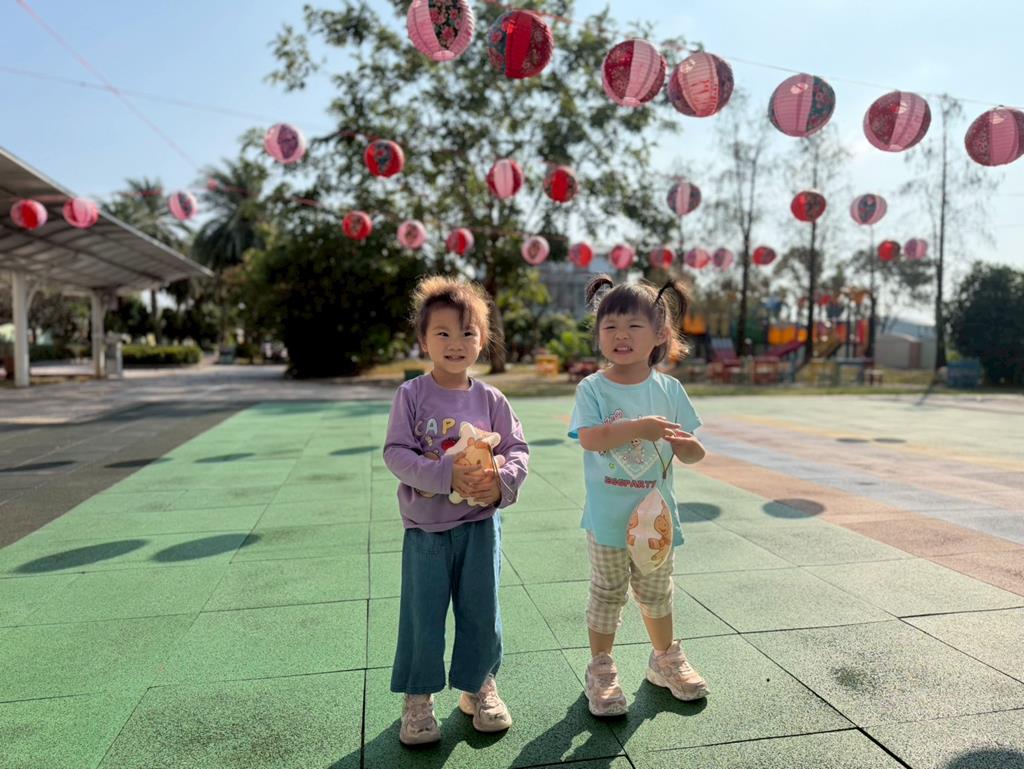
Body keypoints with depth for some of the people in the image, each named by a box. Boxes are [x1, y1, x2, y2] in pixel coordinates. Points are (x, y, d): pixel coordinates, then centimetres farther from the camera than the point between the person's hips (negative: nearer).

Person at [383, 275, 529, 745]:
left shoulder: (490, 399, -2)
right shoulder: (411, 395, -9)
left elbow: (518, 449, 0)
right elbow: (396, 453, -13)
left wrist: (502, 480, -21)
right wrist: (447, 476, -25)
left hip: (480, 525, 2)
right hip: (425, 527, -2)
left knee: (481, 610, 12)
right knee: (422, 616, 8)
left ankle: (480, 686, 36)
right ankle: (418, 697, 29)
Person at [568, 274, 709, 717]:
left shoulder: (669, 390, -2)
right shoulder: (593, 389, -10)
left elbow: (694, 454, 0)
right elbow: (589, 438, -25)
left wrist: (684, 442, -23)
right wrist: (638, 427, -34)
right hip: (608, 516, -3)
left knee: (656, 593, 21)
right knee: (607, 594, 12)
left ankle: (665, 660, 43)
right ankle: (601, 670, 30)